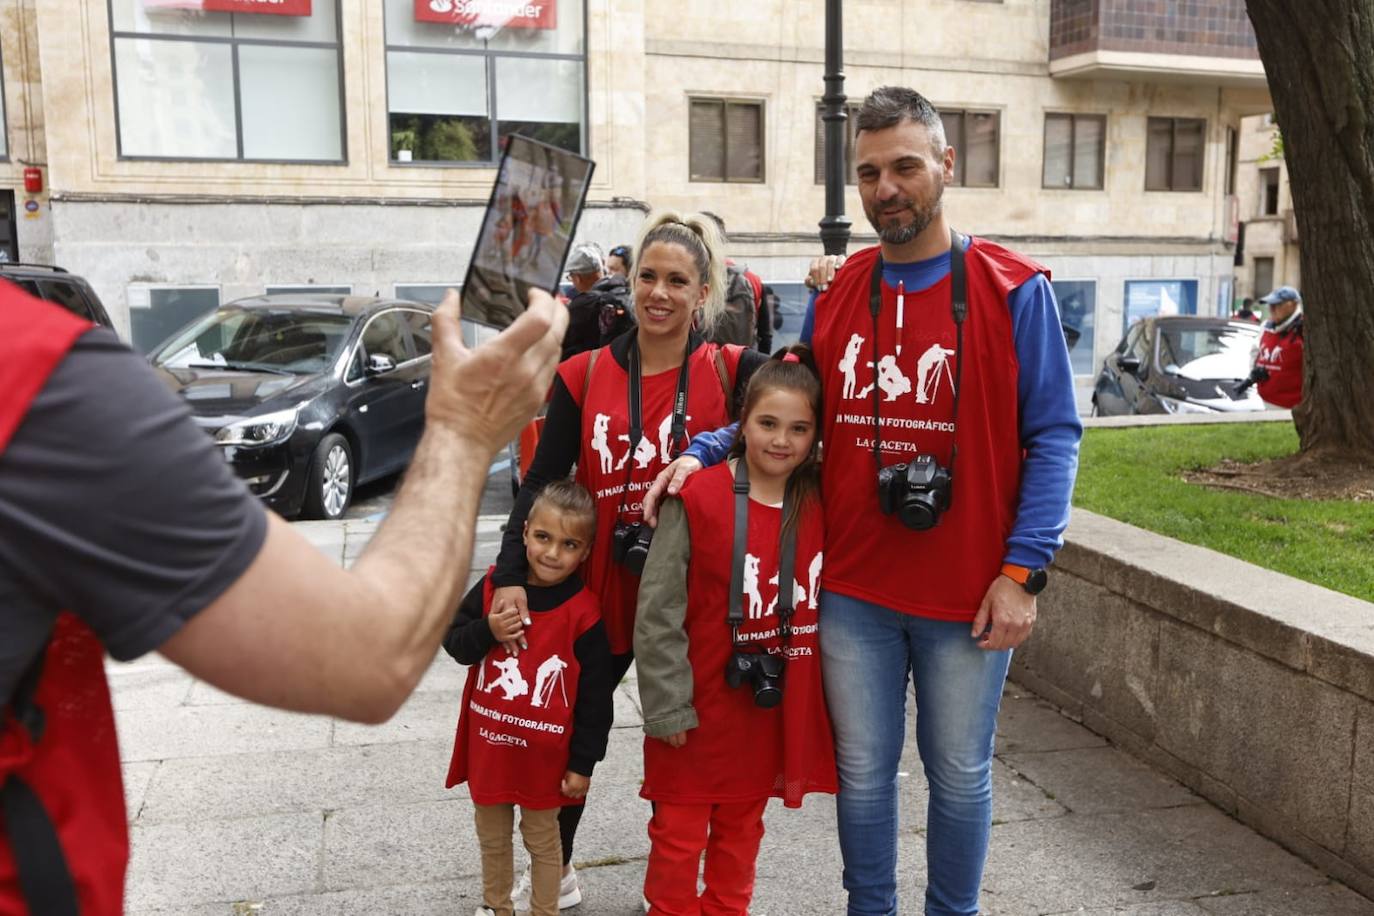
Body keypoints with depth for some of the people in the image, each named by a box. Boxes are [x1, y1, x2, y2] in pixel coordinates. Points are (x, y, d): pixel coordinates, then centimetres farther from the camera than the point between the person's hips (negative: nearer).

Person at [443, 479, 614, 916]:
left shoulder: (583, 613, -17)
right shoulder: (494, 587, -7)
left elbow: (596, 697, -11)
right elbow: (453, 643, 2)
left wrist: (583, 763, -8)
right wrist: (488, 631, -19)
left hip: (544, 755, -4)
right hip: (488, 745, 4)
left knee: (542, 838, 17)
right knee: (492, 837, 23)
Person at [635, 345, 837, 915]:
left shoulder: (821, 503, -2)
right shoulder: (697, 498, -15)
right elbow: (658, 612, -13)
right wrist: (667, 706, -12)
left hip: (778, 706, 4)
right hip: (701, 704, -4)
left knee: (742, 824, 20)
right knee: (679, 829, 11)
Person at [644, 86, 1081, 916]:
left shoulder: (1013, 290, -6)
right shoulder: (832, 295, 5)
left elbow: (1054, 436, -7)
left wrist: (1022, 571, -13)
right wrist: (702, 453, -3)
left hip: (968, 594, -2)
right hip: (853, 591, 3)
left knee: (959, 774, 14)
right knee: (863, 772, 15)